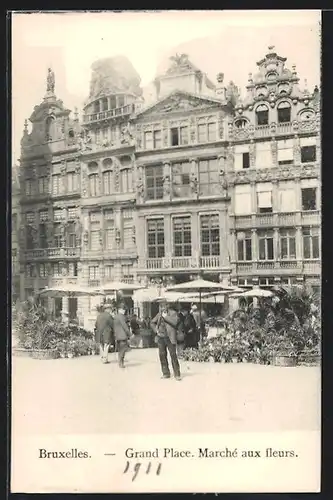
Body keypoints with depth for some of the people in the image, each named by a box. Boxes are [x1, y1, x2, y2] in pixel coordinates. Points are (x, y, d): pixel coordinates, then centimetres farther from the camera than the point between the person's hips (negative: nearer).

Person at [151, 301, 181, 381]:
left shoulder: (173, 313, -5)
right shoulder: (159, 314, 9)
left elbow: (175, 322, -22)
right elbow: (152, 322, 21)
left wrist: (166, 316, -18)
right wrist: (156, 330, 6)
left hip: (169, 338, -5)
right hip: (160, 338, 5)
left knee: (173, 355, -4)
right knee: (162, 355, 8)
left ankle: (177, 374, 4)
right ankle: (166, 373, 19)